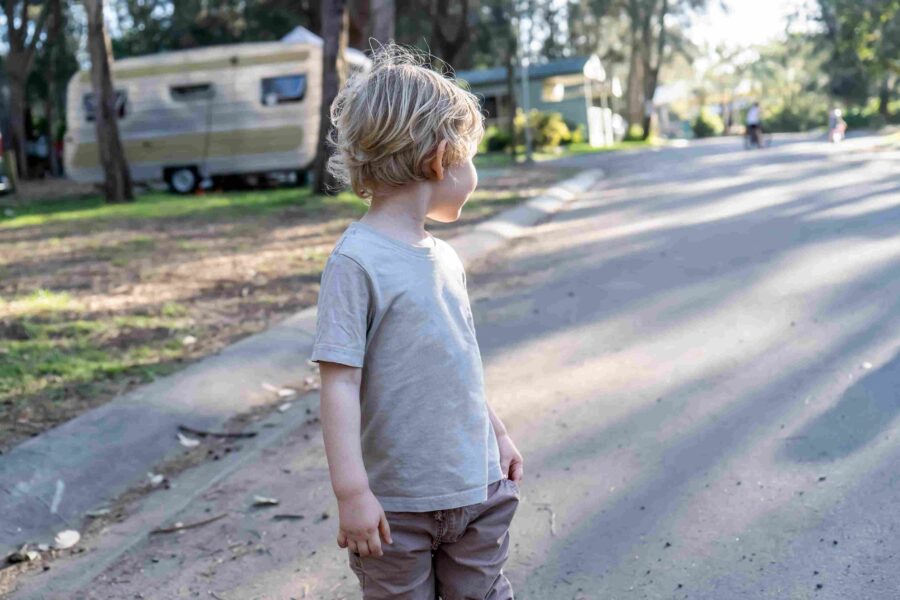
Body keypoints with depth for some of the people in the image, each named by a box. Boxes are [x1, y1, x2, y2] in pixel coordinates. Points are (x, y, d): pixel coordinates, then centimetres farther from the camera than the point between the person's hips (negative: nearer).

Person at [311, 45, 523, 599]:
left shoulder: (445, 257, 6)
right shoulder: (357, 261, -18)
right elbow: (341, 381, -20)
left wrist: (499, 433, 21)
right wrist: (351, 491, -22)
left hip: (477, 487, 7)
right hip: (396, 503, -6)